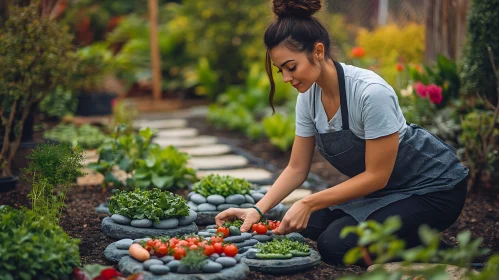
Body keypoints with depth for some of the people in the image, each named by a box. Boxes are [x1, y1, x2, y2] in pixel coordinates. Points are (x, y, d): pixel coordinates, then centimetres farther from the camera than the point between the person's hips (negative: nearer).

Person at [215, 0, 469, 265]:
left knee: (335, 245, -19)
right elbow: (296, 169, -1)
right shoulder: (308, 96, -9)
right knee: (312, 225, -6)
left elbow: (377, 176, -25)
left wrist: (309, 203, -28)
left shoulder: (371, 92, -32)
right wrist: (258, 210, -16)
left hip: (432, 187, -8)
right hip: (380, 185, 8)